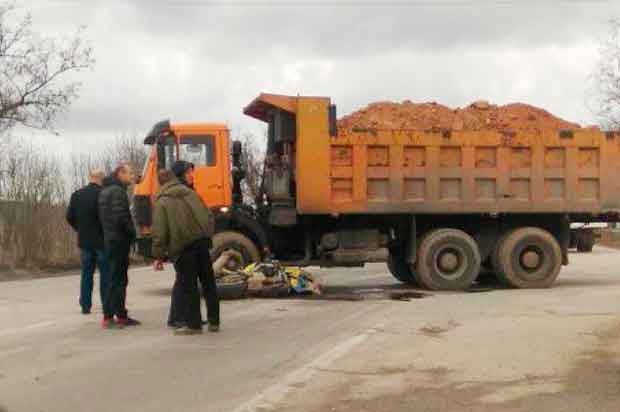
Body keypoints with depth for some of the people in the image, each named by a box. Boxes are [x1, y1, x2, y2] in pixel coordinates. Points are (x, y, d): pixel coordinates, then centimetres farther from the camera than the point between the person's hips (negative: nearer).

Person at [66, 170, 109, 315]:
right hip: (102, 240, -5)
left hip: (84, 241, 5)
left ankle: (85, 306, 11)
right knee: (105, 274, 4)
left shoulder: (76, 195, 4)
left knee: (86, 274, 12)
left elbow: (70, 217, 4)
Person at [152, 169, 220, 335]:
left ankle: (193, 324, 4)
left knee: (188, 287, 2)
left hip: (183, 248, -4)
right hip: (202, 242, 4)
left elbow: (159, 232, -7)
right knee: (209, 284, 11)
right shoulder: (190, 193, 11)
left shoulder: (162, 202, -2)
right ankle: (214, 321, 17)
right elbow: (208, 217, 12)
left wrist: (159, 255, -2)